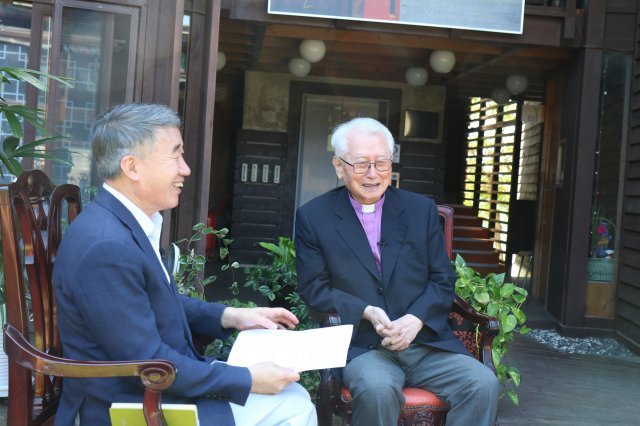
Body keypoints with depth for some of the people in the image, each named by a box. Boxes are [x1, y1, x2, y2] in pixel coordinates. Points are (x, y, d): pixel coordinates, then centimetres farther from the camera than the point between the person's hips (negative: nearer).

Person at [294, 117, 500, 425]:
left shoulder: (422, 209, 10)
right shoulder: (314, 217, 4)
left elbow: (443, 280, 9)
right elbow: (313, 288, 1)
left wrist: (416, 319, -11)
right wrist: (366, 312, -15)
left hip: (427, 343, 3)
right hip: (360, 346, -3)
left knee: (483, 384, -20)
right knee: (376, 388, -35)